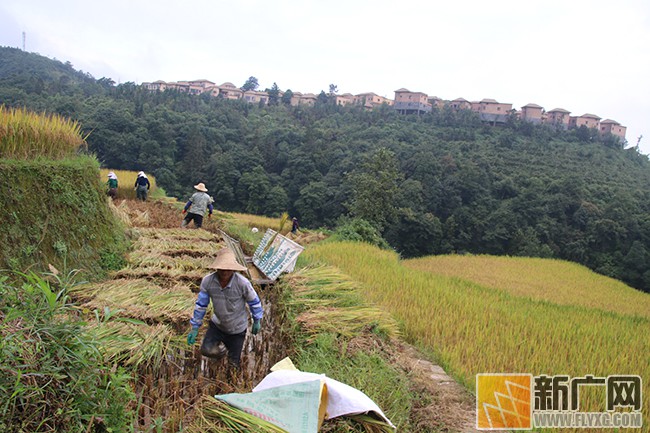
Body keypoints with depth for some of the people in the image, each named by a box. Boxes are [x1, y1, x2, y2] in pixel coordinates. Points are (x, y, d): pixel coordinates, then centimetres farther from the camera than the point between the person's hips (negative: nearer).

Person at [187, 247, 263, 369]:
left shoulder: (242, 283, -29)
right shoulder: (207, 281, -23)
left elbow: (254, 301, -12)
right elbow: (201, 304, -9)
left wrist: (257, 321, 0)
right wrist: (195, 328, -4)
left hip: (237, 327, -2)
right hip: (217, 324, 2)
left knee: (233, 363, 10)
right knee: (206, 350, -18)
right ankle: (221, 347, 18)